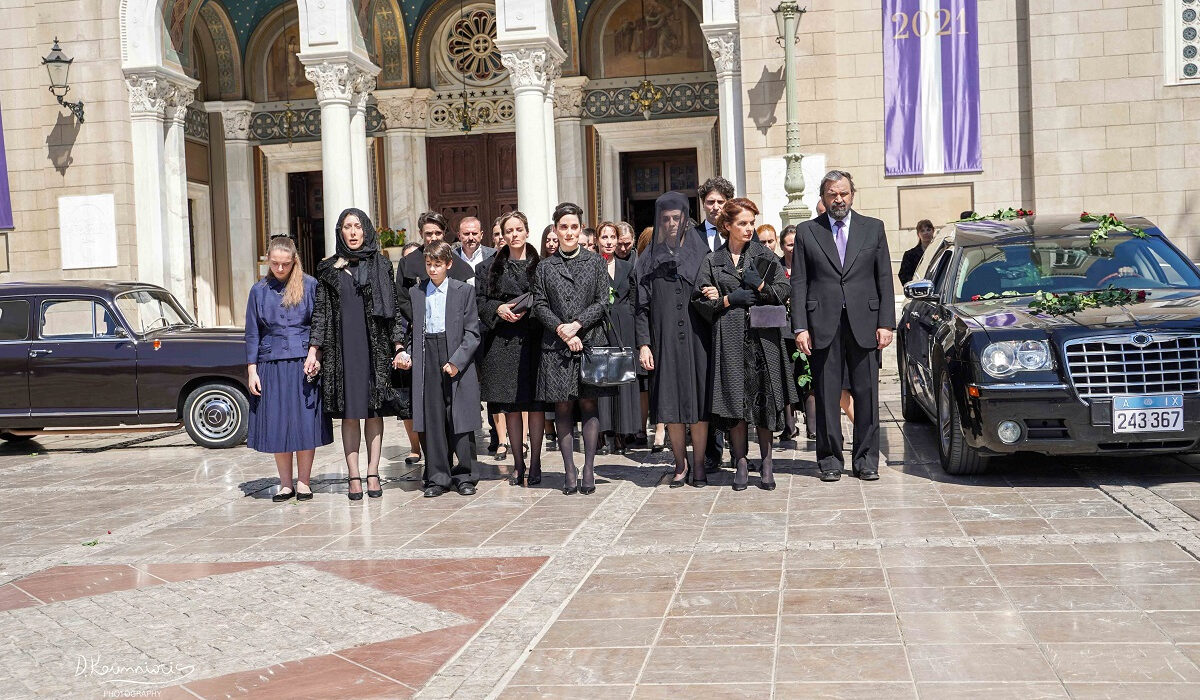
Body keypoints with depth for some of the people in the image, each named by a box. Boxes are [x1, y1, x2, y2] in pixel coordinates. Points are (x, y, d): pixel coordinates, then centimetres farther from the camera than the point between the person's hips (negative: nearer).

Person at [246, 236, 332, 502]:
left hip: (305, 365, -2)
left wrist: (317, 357, -8)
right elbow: (252, 333, 10)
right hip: (271, 364, 2)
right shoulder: (259, 290, 9)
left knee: (305, 422, -1)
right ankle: (285, 483, 14)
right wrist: (252, 370, 3)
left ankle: (303, 482, 10)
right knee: (276, 425, 3)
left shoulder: (310, 286, 3)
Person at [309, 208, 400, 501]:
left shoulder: (381, 265, 6)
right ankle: (353, 476, 5)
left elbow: (393, 308, 4)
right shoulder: (329, 269, 8)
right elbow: (321, 311, 6)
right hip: (343, 348, 1)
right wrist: (314, 348, -2)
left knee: (374, 410, 2)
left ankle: (373, 472, 8)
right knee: (349, 412, 2)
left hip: (375, 347, 0)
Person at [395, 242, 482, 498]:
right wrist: (406, 354, -3)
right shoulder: (415, 293, 12)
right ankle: (437, 478, 11)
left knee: (459, 420, -1)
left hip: (457, 361, -2)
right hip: (426, 361, 3)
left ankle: (464, 476, 11)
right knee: (431, 421, 3)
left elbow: (472, 332, -2)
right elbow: (412, 331, 15)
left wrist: (457, 361, -12)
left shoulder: (464, 291, 3)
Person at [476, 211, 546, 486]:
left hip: (533, 340, -1)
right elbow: (479, 301, 9)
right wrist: (498, 308, -9)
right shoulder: (489, 267, 12)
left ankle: (535, 462, 7)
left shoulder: (541, 266, 6)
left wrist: (528, 309, -13)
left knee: (535, 403, -2)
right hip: (503, 342, 2)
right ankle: (518, 463, 12)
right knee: (510, 405, 3)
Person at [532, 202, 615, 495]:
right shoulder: (545, 267, 9)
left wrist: (577, 325, -10)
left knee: (588, 404, 0)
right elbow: (540, 305, 4)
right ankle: (569, 471, 7)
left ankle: (589, 470, 5)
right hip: (556, 346, 1)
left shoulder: (594, 262, 7)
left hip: (590, 342, -1)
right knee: (562, 407, 1)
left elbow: (602, 302, 2)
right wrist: (561, 329, -10)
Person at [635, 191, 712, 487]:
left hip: (697, 340, -1)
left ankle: (698, 463, 10)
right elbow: (641, 306, 4)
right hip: (664, 342, 1)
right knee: (672, 406, 3)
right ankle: (680, 463, 15)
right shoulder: (649, 260, 8)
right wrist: (643, 344, -3)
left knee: (698, 403, 0)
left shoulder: (701, 254, 7)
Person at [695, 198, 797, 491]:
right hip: (729, 337, 0)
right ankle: (741, 463, 8)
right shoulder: (713, 262, 9)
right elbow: (701, 301, 4)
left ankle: (766, 462, 9)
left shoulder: (765, 255, 10)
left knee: (766, 398, 0)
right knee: (735, 398, -1)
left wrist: (758, 286, -9)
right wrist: (730, 299, -7)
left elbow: (783, 290, 4)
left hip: (763, 335, 0)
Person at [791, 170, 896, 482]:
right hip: (823, 326, 0)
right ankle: (830, 460, 13)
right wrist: (800, 327, -5)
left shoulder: (873, 228, 10)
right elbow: (799, 283, 4)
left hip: (865, 324, 1)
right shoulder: (806, 232, 8)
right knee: (826, 396, 3)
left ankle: (866, 460, 13)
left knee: (866, 395, 3)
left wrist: (886, 323, -1)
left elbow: (884, 279, 8)